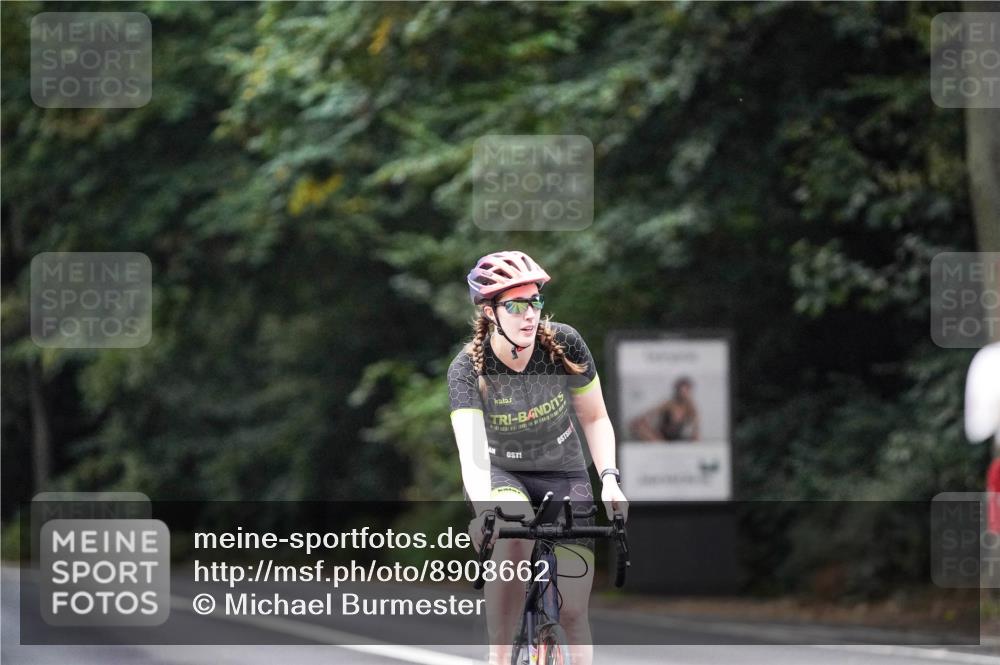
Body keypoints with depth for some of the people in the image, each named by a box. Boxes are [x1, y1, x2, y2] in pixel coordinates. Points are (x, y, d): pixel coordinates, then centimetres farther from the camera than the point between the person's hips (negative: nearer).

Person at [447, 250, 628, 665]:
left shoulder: (564, 344, -17)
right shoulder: (468, 369, -24)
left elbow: (595, 418, -4)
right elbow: (472, 453, -36)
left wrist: (609, 477, -19)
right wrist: (485, 513, -53)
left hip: (562, 474, 2)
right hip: (500, 473, -2)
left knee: (572, 611, -9)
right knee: (514, 534, -38)